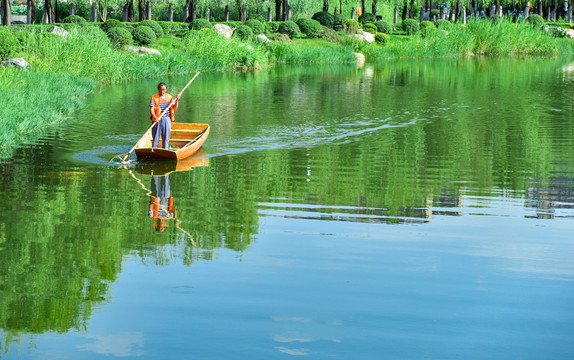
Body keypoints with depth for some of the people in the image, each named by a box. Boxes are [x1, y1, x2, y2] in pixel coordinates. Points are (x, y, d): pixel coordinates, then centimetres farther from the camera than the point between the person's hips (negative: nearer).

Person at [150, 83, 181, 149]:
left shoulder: (169, 97, 8)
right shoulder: (154, 97, -4)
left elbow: (175, 108, 6)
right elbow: (151, 109, -12)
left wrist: (177, 100, -11)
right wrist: (155, 117, -28)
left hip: (167, 119, 3)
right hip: (157, 119, -3)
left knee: (166, 136, 4)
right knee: (156, 136, -1)